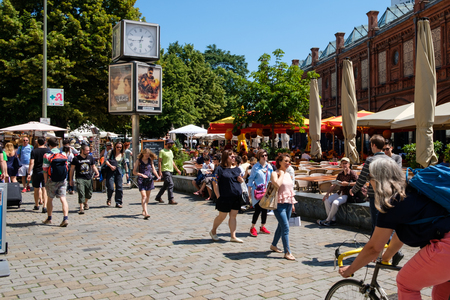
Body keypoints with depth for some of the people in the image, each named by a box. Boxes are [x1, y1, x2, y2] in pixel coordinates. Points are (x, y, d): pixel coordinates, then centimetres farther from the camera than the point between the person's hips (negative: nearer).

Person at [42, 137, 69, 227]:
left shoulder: (47, 155, -8)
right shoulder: (63, 154, 5)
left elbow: (45, 170, -8)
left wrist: (45, 182, -1)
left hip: (52, 180, -2)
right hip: (62, 180, 2)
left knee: (50, 199, 14)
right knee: (63, 199, -2)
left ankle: (49, 219, 27)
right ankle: (65, 218, -15)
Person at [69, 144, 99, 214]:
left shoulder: (90, 157, 8)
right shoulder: (76, 158, -1)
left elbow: (93, 166, 17)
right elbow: (72, 169, 4)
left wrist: (97, 172, -3)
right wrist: (71, 180, 3)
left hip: (89, 178, 4)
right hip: (80, 178, -3)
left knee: (89, 194, 10)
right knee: (81, 193, -13)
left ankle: (85, 202, 40)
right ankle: (81, 208, -9)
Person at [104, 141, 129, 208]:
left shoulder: (122, 155, 11)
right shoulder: (111, 152, 2)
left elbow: (124, 164, 19)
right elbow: (106, 160, -5)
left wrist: (126, 172, 17)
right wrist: (111, 166, -21)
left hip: (119, 171, 3)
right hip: (110, 171, -3)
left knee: (119, 188, -1)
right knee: (110, 187, -10)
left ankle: (118, 202, 9)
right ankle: (109, 199, 20)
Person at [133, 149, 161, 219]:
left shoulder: (150, 161, 9)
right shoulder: (138, 161, -1)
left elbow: (153, 170, 15)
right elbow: (134, 172, -1)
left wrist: (157, 176, -1)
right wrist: (142, 175, -16)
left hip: (149, 179, 4)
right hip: (141, 180, -4)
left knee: (148, 196, 10)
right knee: (143, 195, -15)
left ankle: (144, 210, 29)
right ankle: (146, 213, -22)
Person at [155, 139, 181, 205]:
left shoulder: (171, 151, 18)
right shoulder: (162, 151, -7)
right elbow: (159, 162, -10)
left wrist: (177, 169, 21)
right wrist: (160, 171, -17)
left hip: (170, 170, 9)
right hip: (165, 170, -9)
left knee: (166, 185, 13)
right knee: (170, 184, -15)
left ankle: (158, 197, 25)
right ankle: (171, 200, -11)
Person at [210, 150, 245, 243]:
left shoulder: (237, 169, 12)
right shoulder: (220, 169, -7)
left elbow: (240, 180, 23)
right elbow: (215, 183, -9)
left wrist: (241, 180, -3)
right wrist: (218, 196, -14)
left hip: (236, 197, 5)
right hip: (225, 197, -5)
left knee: (233, 216, 7)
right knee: (222, 216, 5)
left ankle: (233, 236, 12)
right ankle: (213, 231, 27)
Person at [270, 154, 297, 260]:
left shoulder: (288, 175, 15)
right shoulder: (274, 174, -8)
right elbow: (277, 184, -30)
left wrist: (292, 204, 20)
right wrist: (281, 174, -15)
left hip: (288, 203, 8)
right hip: (279, 204, -8)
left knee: (281, 226, 16)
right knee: (285, 228, -12)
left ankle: (273, 245, 33)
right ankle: (287, 252, -8)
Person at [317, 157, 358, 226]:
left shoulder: (352, 173, -7)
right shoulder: (340, 175, 12)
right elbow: (334, 185, 13)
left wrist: (347, 184, -22)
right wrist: (327, 193, 1)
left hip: (347, 195, -7)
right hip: (340, 193, 7)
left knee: (335, 203, -30)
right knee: (327, 201, -16)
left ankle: (327, 220, -13)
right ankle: (333, 220, -13)